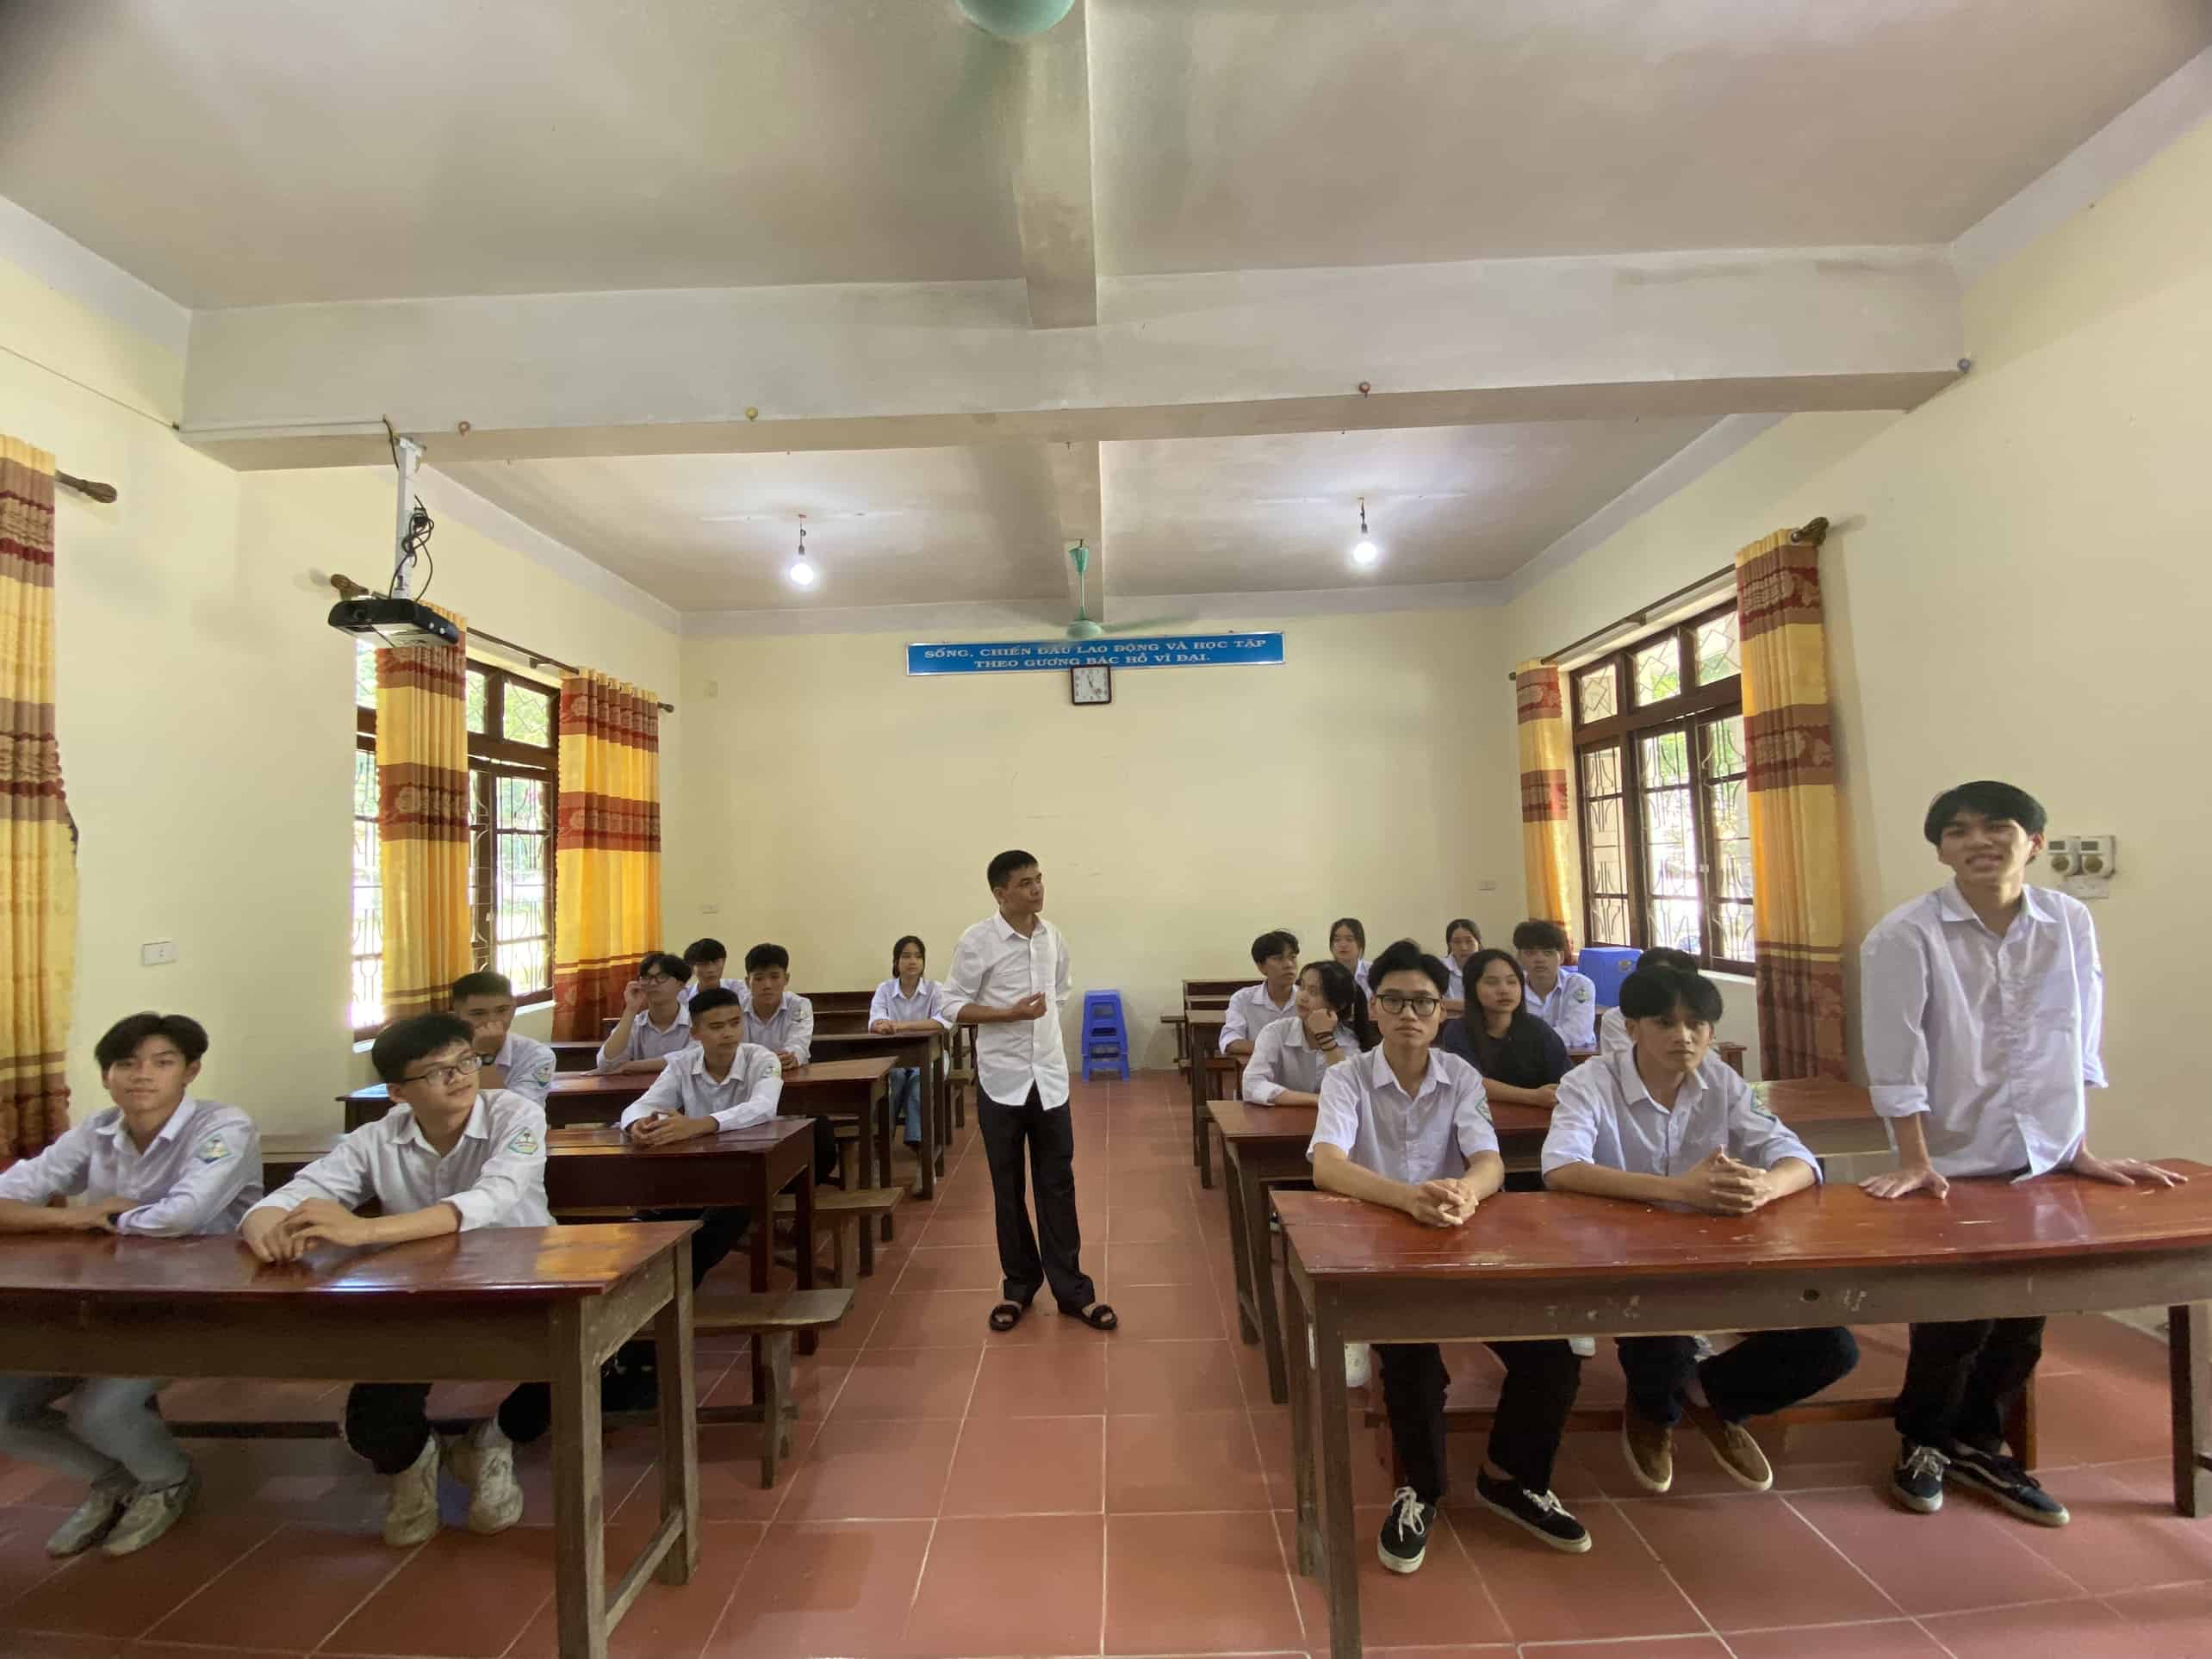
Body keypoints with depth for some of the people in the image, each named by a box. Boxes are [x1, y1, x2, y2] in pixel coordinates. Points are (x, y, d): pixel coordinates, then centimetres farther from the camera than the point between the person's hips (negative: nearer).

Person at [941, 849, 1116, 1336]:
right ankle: (1019, 1285, 27)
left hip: (1049, 1076, 3)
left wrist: (1042, 1017, 8)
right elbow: (954, 1007, -9)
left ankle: (1072, 1289, 20)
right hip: (1001, 1080, -3)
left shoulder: (1053, 937, 2)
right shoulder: (976, 942, -12)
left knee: (1058, 1183, 9)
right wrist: (1011, 1013, -19)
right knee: (1008, 1187, 10)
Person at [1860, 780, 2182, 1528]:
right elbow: (1897, 1062, -15)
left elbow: (2078, 1048, 5)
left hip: (2043, 1159, 4)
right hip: (1952, 1164, -4)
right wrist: (1916, 1161, -15)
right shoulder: (1904, 936, -15)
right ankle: (1921, 1442, 28)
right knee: (1953, 1317, 3)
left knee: (2024, 1315, 11)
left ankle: (1977, 1443, 34)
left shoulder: (2071, 924, -2)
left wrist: (2081, 1150, 5)